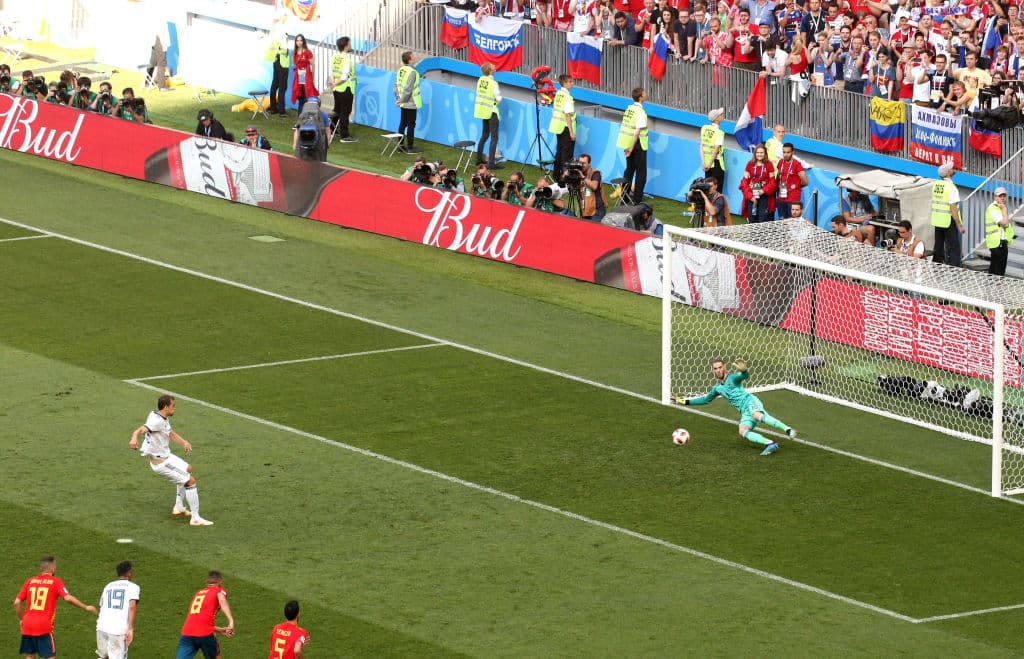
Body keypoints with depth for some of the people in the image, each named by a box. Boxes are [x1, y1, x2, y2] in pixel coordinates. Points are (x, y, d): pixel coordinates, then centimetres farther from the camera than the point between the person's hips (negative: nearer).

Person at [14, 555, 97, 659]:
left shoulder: (29, 581, 11)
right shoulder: (55, 582, -1)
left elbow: (17, 602, 8)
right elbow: (68, 598, -14)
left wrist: (21, 619, 21)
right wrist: (86, 608, -4)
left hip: (27, 626, 4)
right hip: (44, 626, -4)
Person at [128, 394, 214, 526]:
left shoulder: (164, 418, 2)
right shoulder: (156, 421, -29)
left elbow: (171, 434, 16)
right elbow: (141, 430, -45)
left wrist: (184, 442, -2)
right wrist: (134, 438, -68)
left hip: (166, 456, 11)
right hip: (161, 463, -11)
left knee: (187, 469, 33)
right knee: (190, 481, -9)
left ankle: (178, 508, 40)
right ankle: (195, 518, -2)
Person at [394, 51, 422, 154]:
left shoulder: (401, 70, 5)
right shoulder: (412, 72, -21)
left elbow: (396, 85, 8)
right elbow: (408, 89, -24)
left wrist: (398, 98, 8)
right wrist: (402, 100, -13)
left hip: (404, 103, 8)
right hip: (411, 103, -8)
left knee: (403, 123, 15)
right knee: (411, 125, 0)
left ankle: (401, 145, 21)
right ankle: (410, 147, 4)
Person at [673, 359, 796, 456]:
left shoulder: (732, 378, 5)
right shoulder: (717, 388, 25)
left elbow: (745, 376, -17)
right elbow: (705, 400, 39)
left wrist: (743, 371, -42)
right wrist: (685, 402, 38)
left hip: (750, 402, -6)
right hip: (745, 413, 6)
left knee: (757, 416, -40)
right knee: (742, 432, -25)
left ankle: (787, 429, -48)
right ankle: (770, 444, -37)